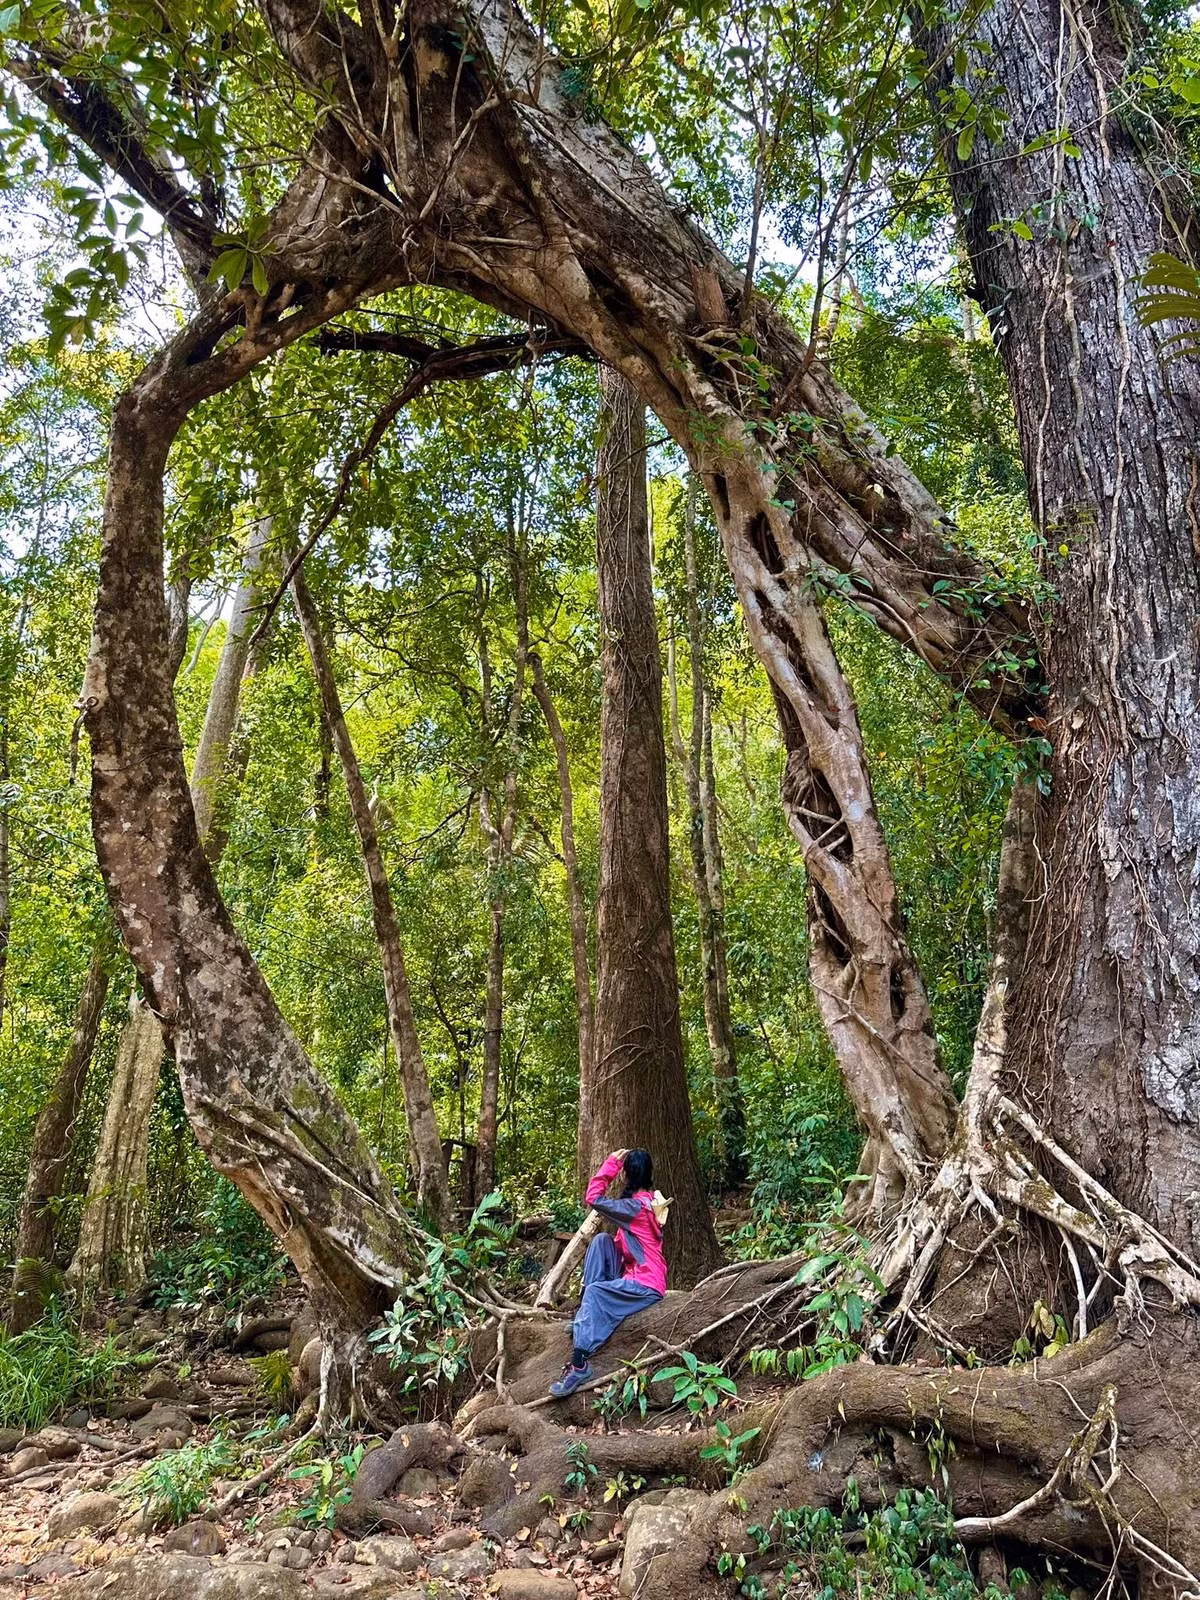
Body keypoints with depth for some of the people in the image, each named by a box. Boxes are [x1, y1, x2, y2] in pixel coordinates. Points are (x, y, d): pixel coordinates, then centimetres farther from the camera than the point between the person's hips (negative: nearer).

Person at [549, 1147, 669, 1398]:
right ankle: (584, 1311, -1)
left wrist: (611, 1163, -16)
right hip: (634, 1276, 10)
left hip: (647, 1286, -10)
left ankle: (579, 1364, -30)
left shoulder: (636, 1206, -18)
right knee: (602, 1239, 2)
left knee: (595, 1293, -25)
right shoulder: (651, 1200, 10)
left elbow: (593, 1199, -21)